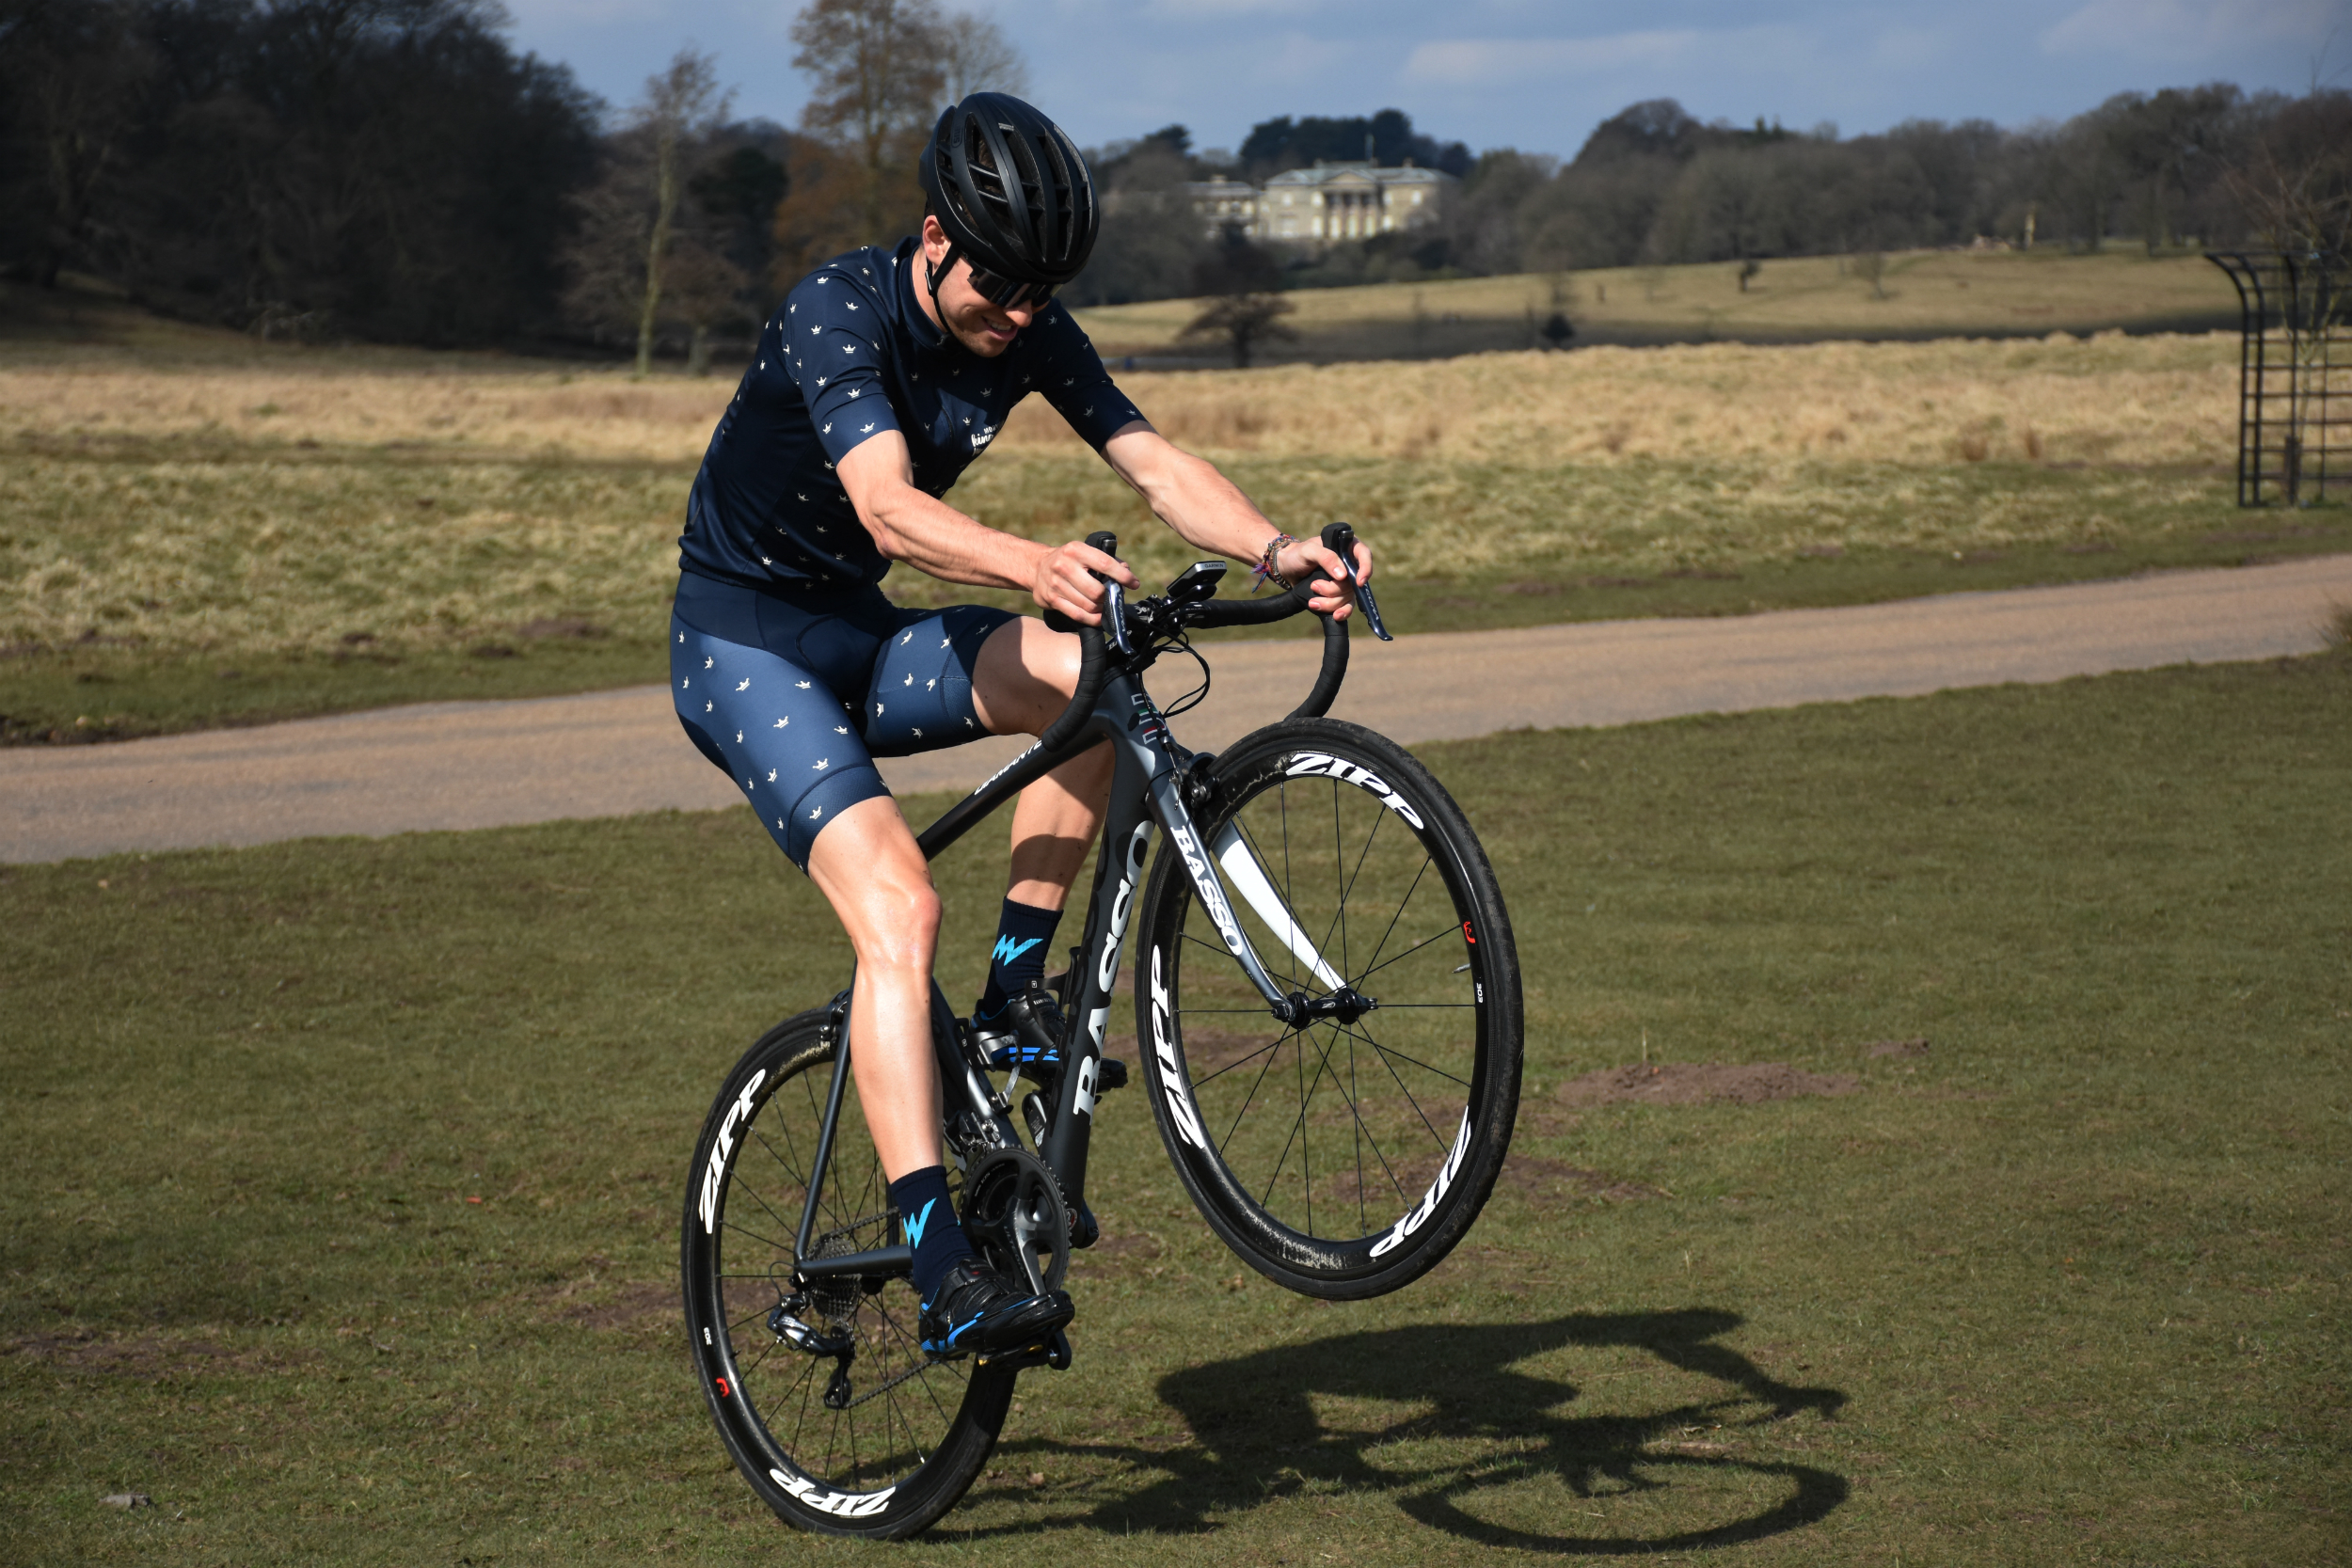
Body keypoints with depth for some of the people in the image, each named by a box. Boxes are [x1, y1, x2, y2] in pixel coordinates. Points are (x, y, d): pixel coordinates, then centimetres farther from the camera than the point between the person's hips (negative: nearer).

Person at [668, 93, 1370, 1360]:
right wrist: (1032, 565, -58)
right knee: (899, 911, -25)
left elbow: (1154, 463, -14)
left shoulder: (1028, 332, -5)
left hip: (869, 638, 6)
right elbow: (890, 508, -40)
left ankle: (1016, 984, -4)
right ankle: (943, 1276, -30)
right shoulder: (837, 312, -24)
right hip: (745, 649, -6)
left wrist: (1277, 551, -33)